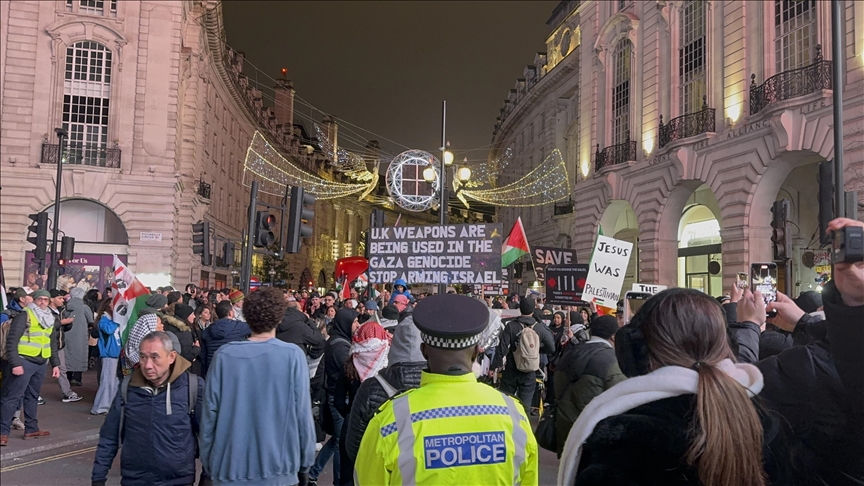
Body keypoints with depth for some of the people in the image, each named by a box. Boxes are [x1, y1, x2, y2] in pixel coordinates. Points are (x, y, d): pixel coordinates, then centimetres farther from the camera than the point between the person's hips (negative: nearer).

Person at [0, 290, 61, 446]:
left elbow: (53, 343, 22)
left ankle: (31, 428, 22)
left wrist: (55, 363, 17)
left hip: (40, 363, 7)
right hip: (23, 361, -7)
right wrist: (15, 363, -20)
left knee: (32, 396, 14)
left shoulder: (50, 319, 15)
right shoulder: (24, 315, -8)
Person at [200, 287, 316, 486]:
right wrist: (305, 463, 3)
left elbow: (210, 412, -2)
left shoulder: (224, 355, -6)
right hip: (278, 467, -1)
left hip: (230, 466, 2)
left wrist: (208, 462, 9)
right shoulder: (293, 355, -11)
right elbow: (302, 414, -9)